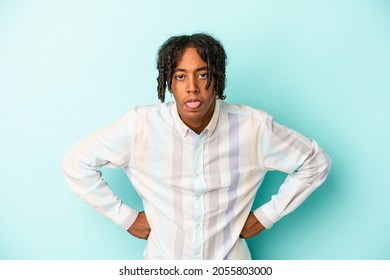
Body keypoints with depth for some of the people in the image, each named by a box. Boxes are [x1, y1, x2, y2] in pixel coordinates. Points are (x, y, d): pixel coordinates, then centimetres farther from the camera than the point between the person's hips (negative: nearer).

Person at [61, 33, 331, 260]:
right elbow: (76, 163, -5)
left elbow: (315, 162, -2)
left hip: (229, 263, 0)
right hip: (164, 263, 0)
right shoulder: (140, 125, -17)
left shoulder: (253, 127, -16)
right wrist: (125, 216, -7)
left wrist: (267, 215, -5)